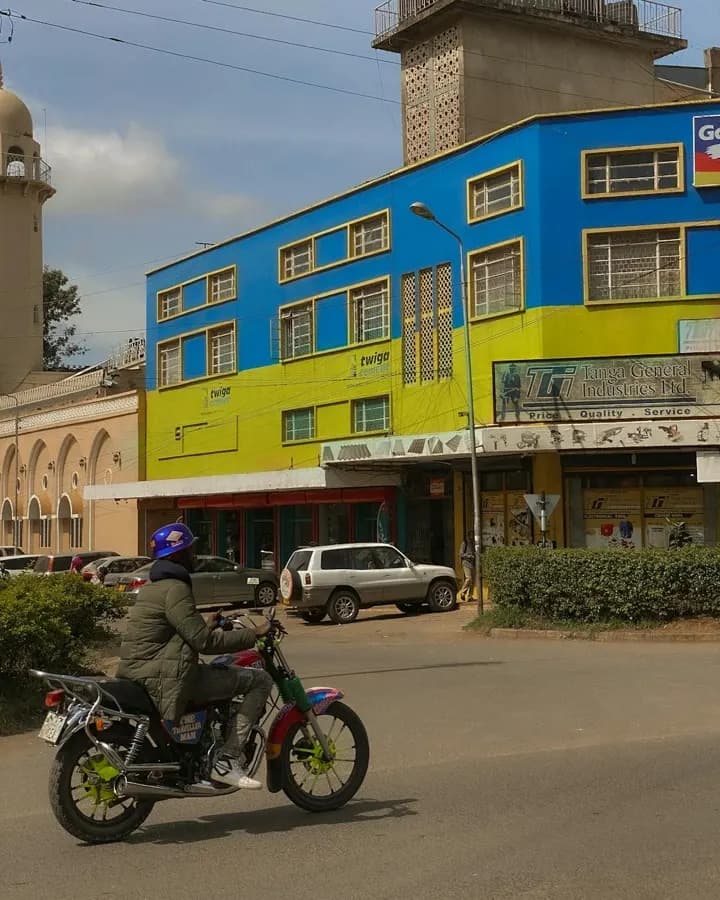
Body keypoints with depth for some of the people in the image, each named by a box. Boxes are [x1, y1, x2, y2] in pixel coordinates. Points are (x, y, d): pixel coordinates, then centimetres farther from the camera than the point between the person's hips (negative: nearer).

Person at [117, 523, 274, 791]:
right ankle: (227, 761, -13)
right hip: (164, 678, -10)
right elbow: (203, 641, -20)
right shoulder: (175, 589, -14)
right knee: (259, 680, -9)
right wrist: (253, 634, -15)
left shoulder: (153, 585, 17)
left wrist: (207, 627, 27)